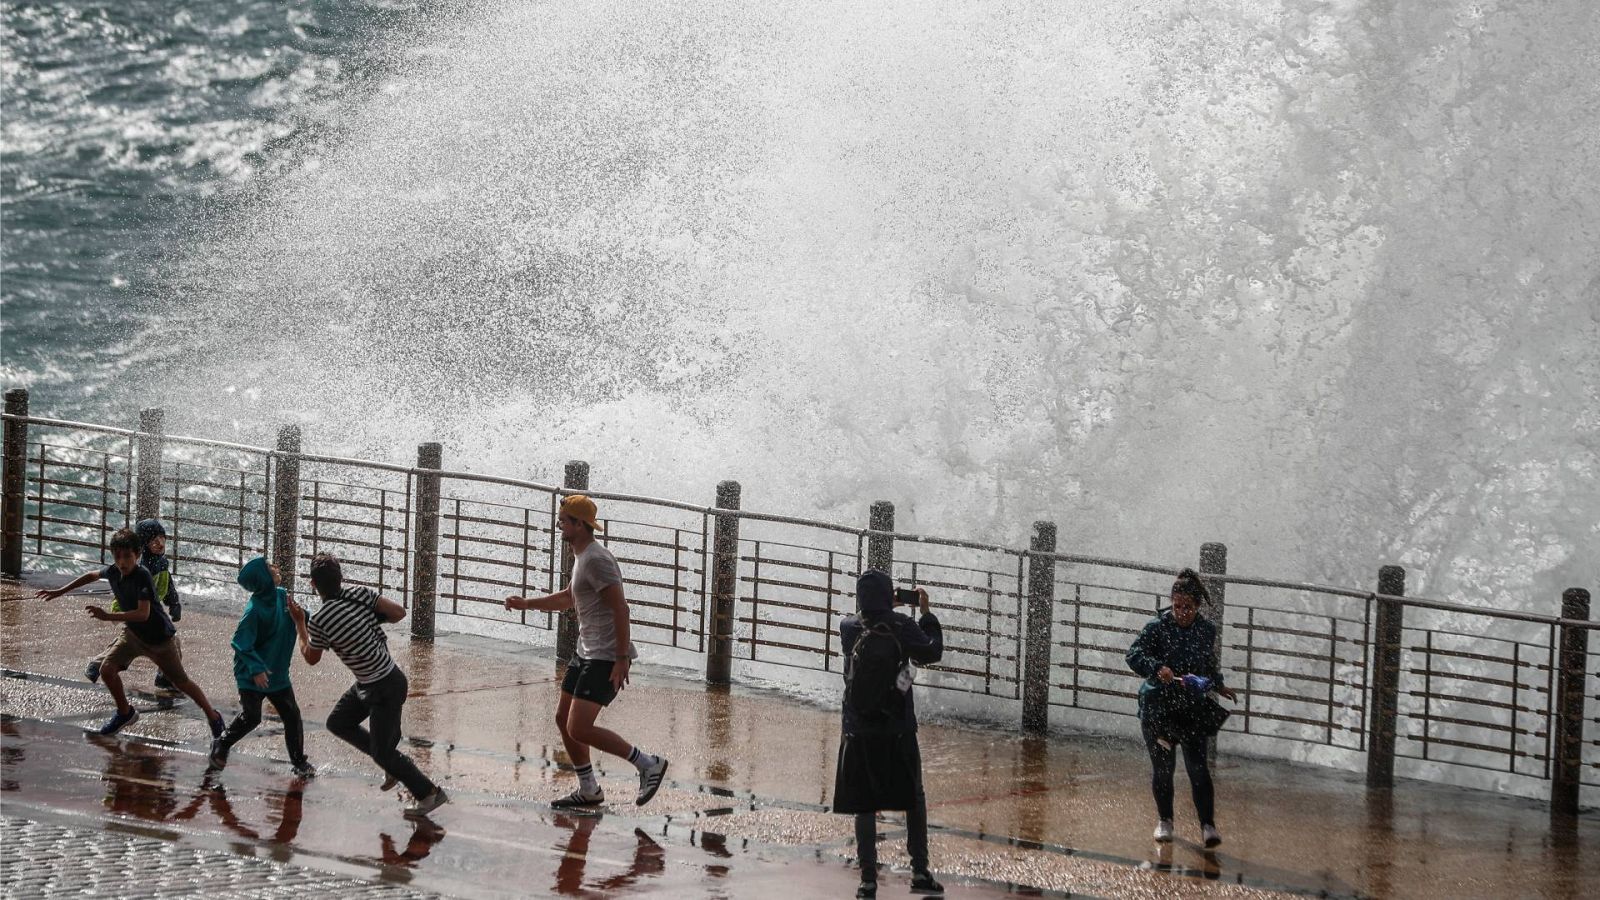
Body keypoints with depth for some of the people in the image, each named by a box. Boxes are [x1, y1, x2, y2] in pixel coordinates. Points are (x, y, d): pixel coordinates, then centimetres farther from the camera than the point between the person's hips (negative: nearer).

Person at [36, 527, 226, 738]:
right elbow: (91, 576, 12)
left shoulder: (142, 576, -31)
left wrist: (108, 617, -46)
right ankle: (125, 713, 12)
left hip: (160, 639, -6)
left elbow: (143, 614, -40)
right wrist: (59, 592, 15)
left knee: (181, 682, 3)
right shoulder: (114, 571, -11)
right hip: (133, 633, 6)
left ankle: (213, 716, 25)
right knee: (107, 669, -11)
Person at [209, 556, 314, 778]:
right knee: (251, 716, -6)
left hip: (277, 672, 6)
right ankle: (221, 747, 19)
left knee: (292, 714, 4)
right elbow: (242, 643, -23)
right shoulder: (255, 609, -24)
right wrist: (256, 669, -30)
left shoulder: (281, 596, -4)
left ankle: (299, 761, 16)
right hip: (252, 676, -6)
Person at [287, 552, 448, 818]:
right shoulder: (360, 595, -10)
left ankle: (430, 794, 17)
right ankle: (394, 764, 27)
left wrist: (299, 623, 8)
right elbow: (399, 612, -7)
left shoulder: (319, 622, -24)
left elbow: (311, 658, -4)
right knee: (338, 722, 20)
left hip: (386, 689, -8)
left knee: (382, 753, 5)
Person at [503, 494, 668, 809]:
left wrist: (622, 659, -25)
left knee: (579, 729, -16)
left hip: (606, 658, -11)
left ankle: (648, 764, -6)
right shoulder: (582, 556, 15)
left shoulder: (596, 559, -18)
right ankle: (588, 791, 23)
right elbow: (568, 598, 34)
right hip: (587, 653, 11)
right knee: (563, 719, 13)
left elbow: (620, 608, -23)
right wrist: (527, 604, 31)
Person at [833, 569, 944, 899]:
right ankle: (920, 871, 10)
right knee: (914, 800, 14)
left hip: (859, 732, 2)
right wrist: (926, 613, 7)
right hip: (898, 732, -2)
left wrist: (883, 608, 19)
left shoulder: (849, 628, -2)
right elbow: (931, 654, -1)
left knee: (864, 807, 5)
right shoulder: (901, 625, -10)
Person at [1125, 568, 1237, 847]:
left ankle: (1208, 825, -7)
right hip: (1157, 706, -2)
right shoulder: (1158, 627, -10)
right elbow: (1134, 655, -20)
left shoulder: (1207, 630, 3)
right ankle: (1164, 821, 24)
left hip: (1192, 707, 2)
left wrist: (1218, 685, 16)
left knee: (1198, 766, -9)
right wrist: (1157, 668, -35)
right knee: (1162, 766, 6)